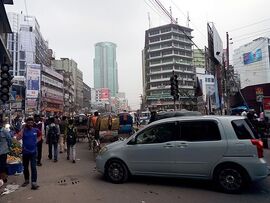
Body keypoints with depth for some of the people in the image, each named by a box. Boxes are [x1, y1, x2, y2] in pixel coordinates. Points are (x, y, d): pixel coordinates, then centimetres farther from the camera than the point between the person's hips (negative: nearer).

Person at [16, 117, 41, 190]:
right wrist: (23, 129, -24)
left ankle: (34, 182, -3)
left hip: (33, 152, -1)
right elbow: (18, 138, -24)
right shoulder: (23, 130, -6)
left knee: (33, 167, -5)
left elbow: (40, 135, 19)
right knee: (25, 167, 16)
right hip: (25, 152, 1)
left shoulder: (36, 130, -3)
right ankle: (26, 180, 34)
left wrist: (37, 141, 5)